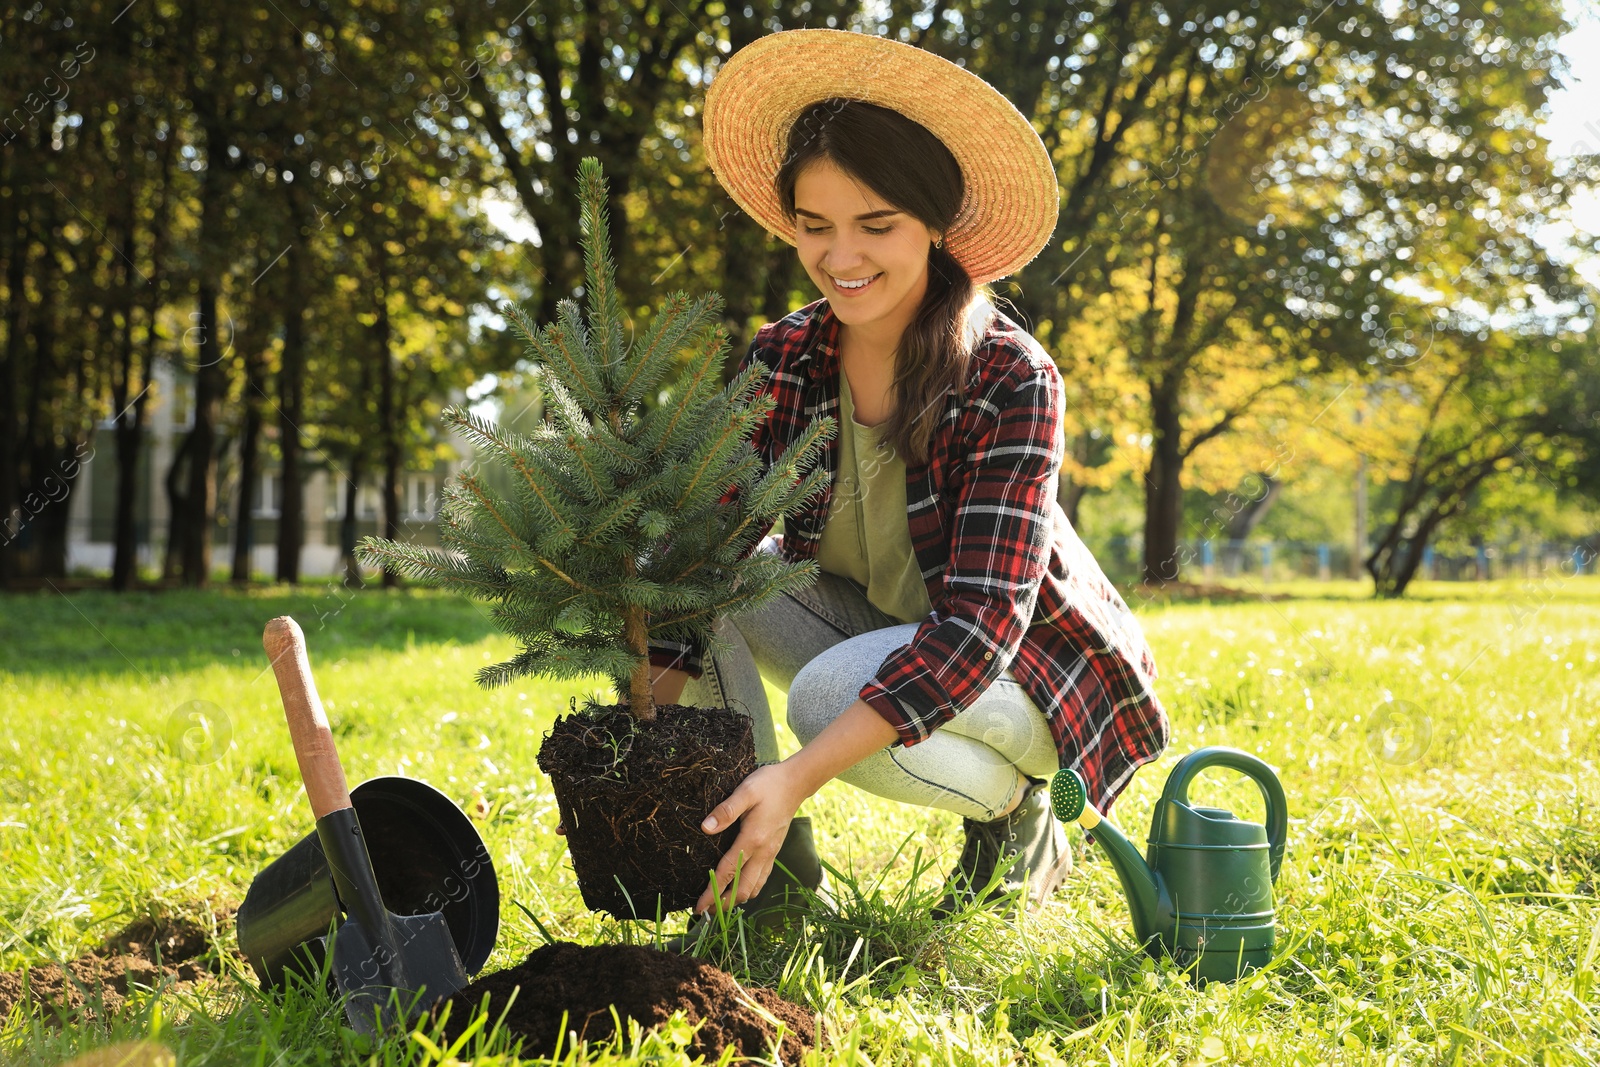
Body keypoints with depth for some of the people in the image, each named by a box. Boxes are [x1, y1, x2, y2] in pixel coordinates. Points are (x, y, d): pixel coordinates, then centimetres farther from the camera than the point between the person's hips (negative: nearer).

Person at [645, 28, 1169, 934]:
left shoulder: (1012, 382, -25)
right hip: (870, 634, 5)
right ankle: (767, 858, -9)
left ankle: (1019, 807, -4)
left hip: (1022, 666, -5)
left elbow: (981, 619, -33)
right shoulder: (783, 361, -10)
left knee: (830, 699, -34)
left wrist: (800, 775, -43)